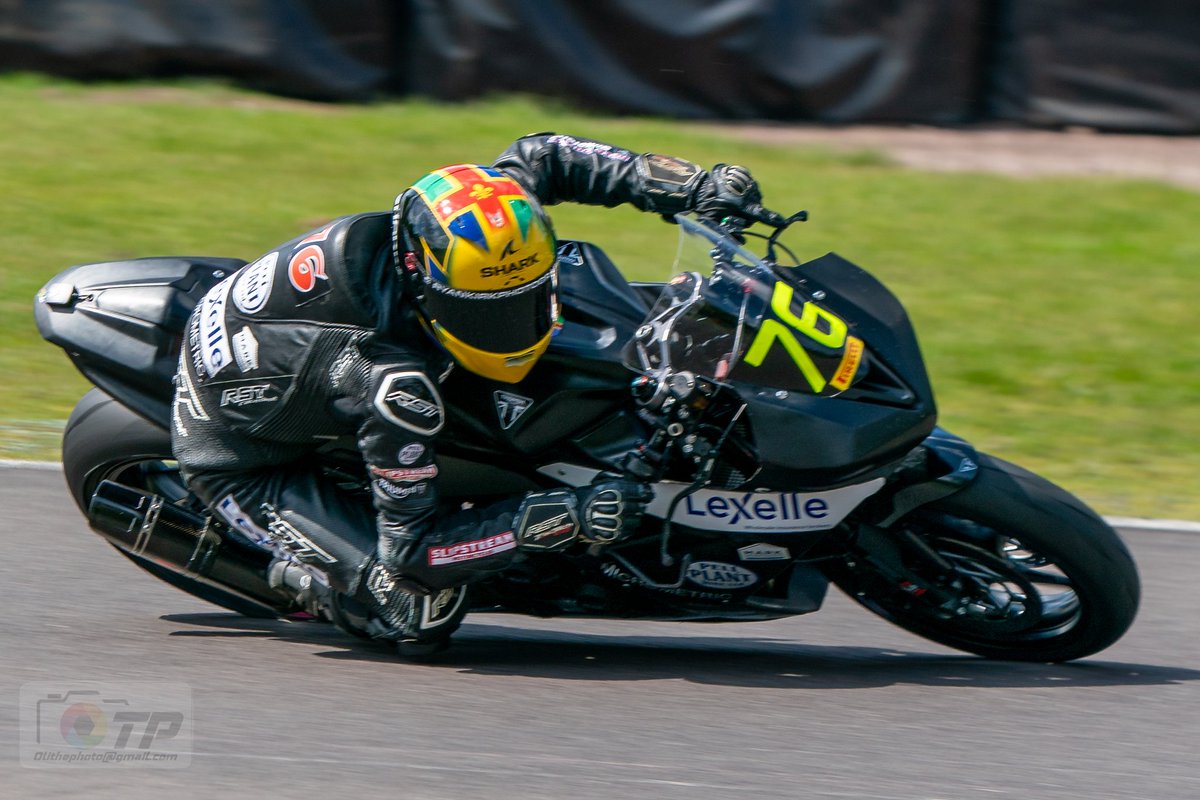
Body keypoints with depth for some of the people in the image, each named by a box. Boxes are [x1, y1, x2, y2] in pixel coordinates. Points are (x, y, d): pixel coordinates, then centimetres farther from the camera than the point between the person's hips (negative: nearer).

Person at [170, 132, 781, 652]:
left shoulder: (441, 232, -22)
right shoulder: (394, 382, -40)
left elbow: (535, 158, -2)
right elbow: (410, 549, -32)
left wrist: (691, 186, -11)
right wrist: (563, 520, -37)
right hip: (241, 461, -8)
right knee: (424, 614, -23)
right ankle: (303, 575, 6)